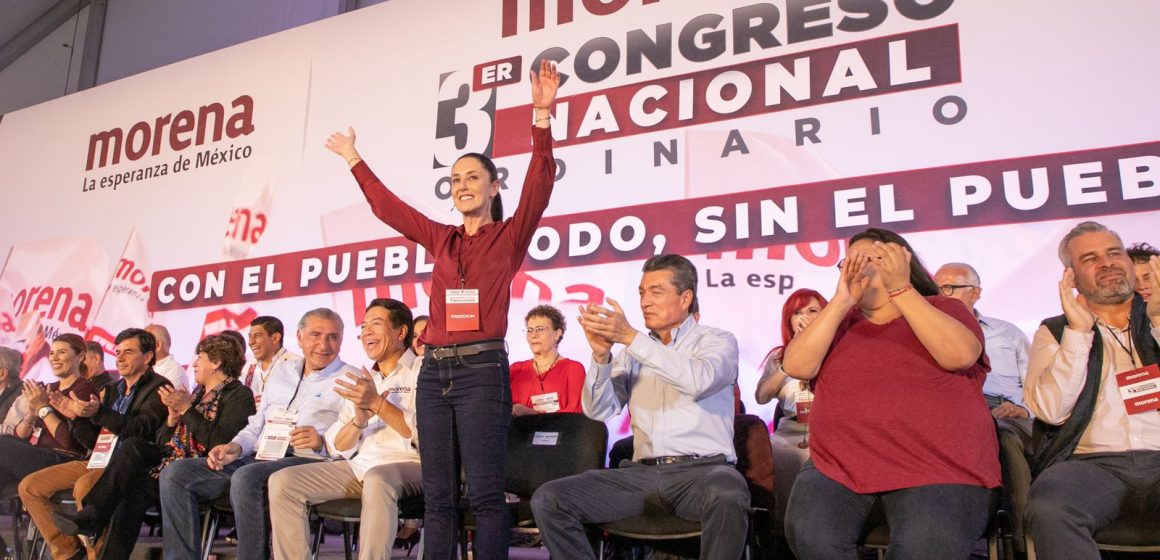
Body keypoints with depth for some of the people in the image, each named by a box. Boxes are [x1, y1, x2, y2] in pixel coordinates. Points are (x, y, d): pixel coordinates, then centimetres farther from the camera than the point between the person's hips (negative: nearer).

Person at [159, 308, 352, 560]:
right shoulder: (281, 371, 24)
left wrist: (323, 442, -23)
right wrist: (236, 447, 6)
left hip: (306, 462, -7)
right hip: (258, 458, 7)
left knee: (247, 477, -36)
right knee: (175, 473, -7)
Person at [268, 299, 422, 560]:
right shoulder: (361, 380, 21)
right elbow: (338, 449, 12)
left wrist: (378, 404, -17)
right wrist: (359, 420, -9)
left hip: (407, 466, -6)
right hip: (357, 468, 6)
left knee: (377, 480, -39)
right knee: (281, 482, -9)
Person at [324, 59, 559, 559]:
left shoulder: (510, 235, 4)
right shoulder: (441, 240, 16)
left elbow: (539, 185, -10)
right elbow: (387, 206, 27)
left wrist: (542, 115, -19)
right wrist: (354, 160, 35)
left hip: (481, 369, -5)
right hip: (434, 370, 5)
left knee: (484, 494, -6)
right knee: (438, 496, 6)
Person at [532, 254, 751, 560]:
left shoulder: (717, 341, 8)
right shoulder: (633, 350, 18)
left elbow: (699, 381, -16)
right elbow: (599, 411, 7)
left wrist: (631, 337, -20)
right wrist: (601, 355, -11)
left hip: (704, 468, -3)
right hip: (642, 472, 4)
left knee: (727, 496, -39)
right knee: (548, 499, -15)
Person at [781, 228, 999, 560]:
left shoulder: (943, 308, 14)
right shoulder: (840, 322, 19)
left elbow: (960, 355, -9)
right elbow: (796, 367, 2)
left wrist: (900, 289, -11)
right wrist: (841, 301, -4)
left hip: (936, 467, -2)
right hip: (840, 465, 2)